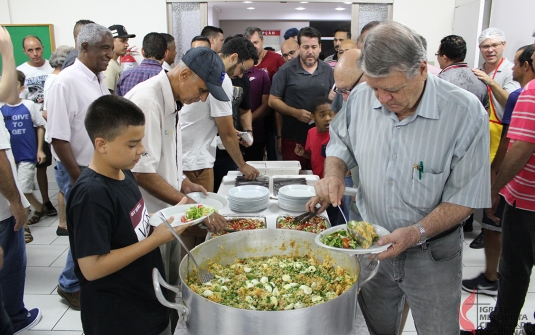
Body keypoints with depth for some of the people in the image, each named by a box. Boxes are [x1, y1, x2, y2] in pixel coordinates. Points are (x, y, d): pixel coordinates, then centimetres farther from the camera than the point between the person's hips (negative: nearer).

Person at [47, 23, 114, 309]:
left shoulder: (99, 79, 7)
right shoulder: (66, 82, -18)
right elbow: (58, 137, -19)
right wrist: (78, 178, -17)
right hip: (79, 172, -7)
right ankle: (70, 285, 27)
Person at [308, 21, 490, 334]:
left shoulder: (465, 112, -20)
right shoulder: (361, 97, -10)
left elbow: (466, 196, -16)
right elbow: (341, 142, 8)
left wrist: (418, 232, -28)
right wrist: (334, 173, -12)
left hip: (433, 253, -3)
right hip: (371, 243, 3)